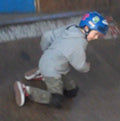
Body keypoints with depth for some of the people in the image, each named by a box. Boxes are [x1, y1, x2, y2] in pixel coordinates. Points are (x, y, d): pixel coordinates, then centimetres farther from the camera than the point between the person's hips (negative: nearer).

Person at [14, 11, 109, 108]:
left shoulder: (68, 29, -2)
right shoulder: (78, 45, -27)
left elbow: (47, 36, 6)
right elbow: (80, 66, -14)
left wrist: (46, 51, 24)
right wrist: (87, 67, 10)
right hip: (51, 71, -9)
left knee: (72, 92, 16)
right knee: (56, 101, -15)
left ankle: (45, 78, 24)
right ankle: (26, 91, -11)